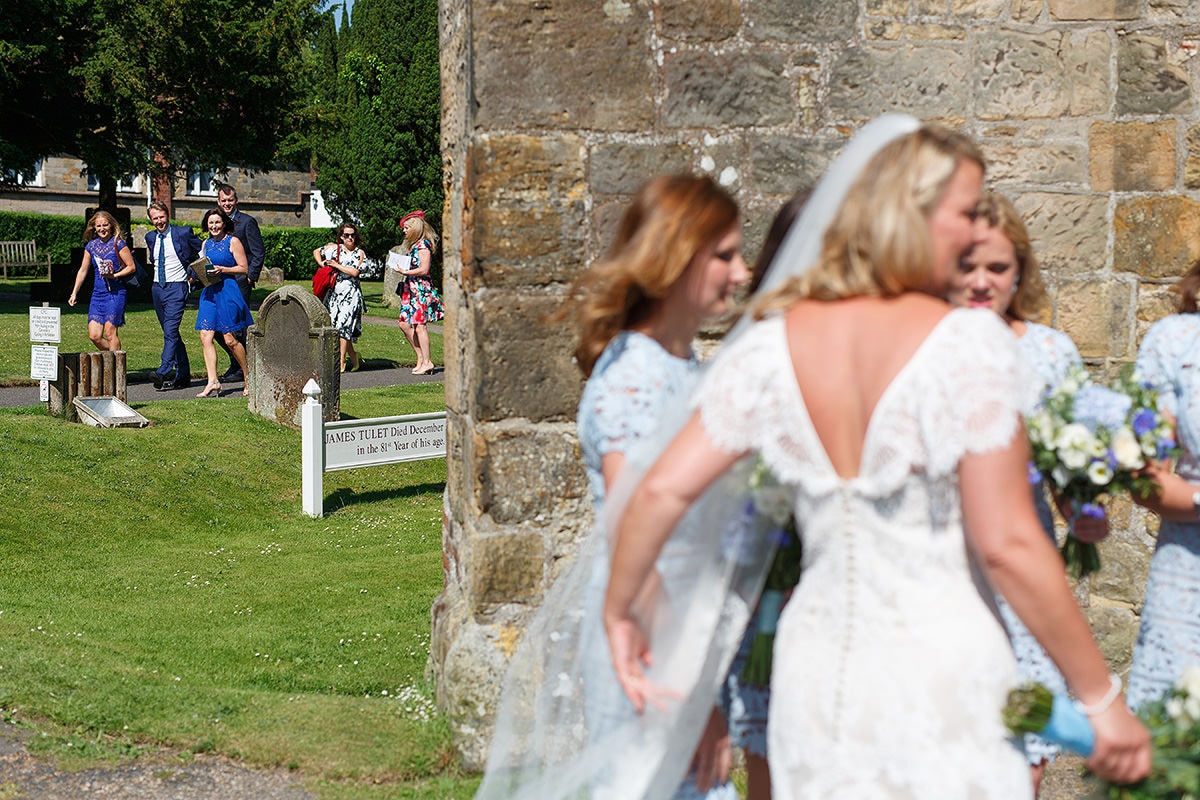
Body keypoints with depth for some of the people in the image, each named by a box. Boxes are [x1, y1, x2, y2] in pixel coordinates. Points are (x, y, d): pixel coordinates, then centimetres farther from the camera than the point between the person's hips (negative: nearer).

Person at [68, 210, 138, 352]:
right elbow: (83, 271, 19)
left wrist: (114, 275, -17)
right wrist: (74, 293, 19)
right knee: (94, 336, -2)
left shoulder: (117, 243, -5)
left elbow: (132, 267, -4)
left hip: (115, 292, -5)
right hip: (98, 292, 5)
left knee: (110, 332, -11)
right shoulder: (91, 246, 10)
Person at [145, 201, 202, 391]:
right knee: (171, 333, 10)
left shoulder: (184, 233, -5)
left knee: (170, 331, -18)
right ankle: (183, 375, 16)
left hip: (177, 288, -6)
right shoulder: (150, 238, 10)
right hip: (157, 288, 6)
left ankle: (164, 373, -24)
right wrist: (156, 273, 14)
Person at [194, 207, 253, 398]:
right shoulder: (206, 243, 16)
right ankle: (212, 382, -9)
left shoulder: (233, 241, -2)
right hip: (209, 291, 6)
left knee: (230, 339, -5)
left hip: (227, 291, -6)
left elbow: (243, 268, -5)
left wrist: (222, 270, -17)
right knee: (206, 336, -7)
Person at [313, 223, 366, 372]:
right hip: (334, 291, 4)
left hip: (351, 293, -4)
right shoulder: (334, 248, 10)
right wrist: (322, 265, 7)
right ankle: (353, 356, 17)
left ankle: (341, 361, -9)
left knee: (343, 325, -13)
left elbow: (355, 272, -9)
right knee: (335, 325, 1)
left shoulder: (359, 253, 3)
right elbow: (316, 252, 22)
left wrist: (336, 265, -7)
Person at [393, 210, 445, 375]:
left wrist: (405, 272, -16)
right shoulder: (413, 245, 18)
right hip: (411, 289, 10)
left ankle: (427, 362, -5)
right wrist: (400, 266, 9)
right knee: (405, 324, 7)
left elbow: (424, 269, -17)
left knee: (419, 324, -9)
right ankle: (421, 357, 12)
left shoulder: (423, 245, -11)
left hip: (421, 288, -10)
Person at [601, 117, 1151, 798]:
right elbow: (1007, 543, -15)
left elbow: (662, 491, -1)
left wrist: (621, 608, 15)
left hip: (816, 668, 5)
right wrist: (1102, 696, -6)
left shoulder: (774, 342, 0)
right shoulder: (969, 344, -13)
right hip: (942, 668, -4)